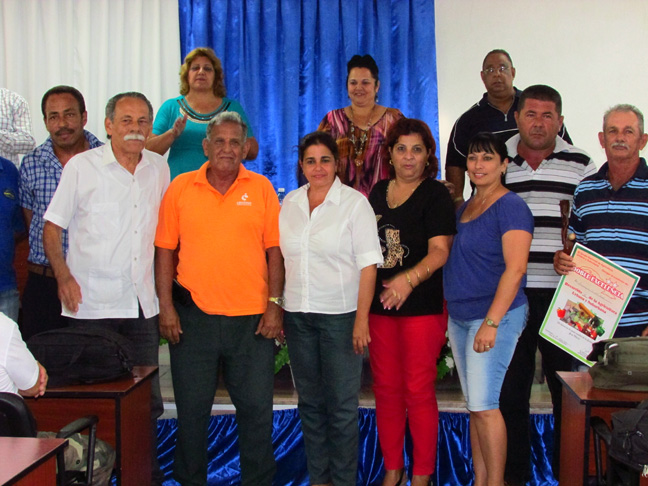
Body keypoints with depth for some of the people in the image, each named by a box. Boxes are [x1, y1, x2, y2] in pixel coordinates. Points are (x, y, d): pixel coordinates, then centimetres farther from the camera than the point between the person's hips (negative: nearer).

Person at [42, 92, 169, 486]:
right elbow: (52, 227, 2)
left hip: (142, 303, 4)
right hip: (92, 304, -3)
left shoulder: (159, 169, 10)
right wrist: (64, 276, -11)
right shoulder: (82, 166, -1)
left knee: (147, 401, 8)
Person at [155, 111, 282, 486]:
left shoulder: (261, 188, 4)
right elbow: (165, 250, 5)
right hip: (194, 314, 0)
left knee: (257, 407, 6)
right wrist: (166, 306, -2)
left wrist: (275, 304, -3)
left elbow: (275, 249, 3)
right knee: (192, 406, 10)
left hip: (252, 317, 0)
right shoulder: (181, 188, 4)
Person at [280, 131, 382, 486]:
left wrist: (362, 319, -14)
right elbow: (281, 259, 14)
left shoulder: (355, 203, -5)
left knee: (342, 403, 1)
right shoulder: (289, 203, 9)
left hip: (340, 314, -4)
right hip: (297, 314, 4)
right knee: (310, 401, 12)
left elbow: (368, 264, -8)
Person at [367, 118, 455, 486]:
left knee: (419, 391, 0)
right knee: (386, 389, 10)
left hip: (423, 306, -5)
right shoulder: (378, 192, 13)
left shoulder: (436, 194, -5)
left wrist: (409, 279, -32)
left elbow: (440, 251, -15)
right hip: (379, 304, 6)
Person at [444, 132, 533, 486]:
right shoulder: (464, 207, 15)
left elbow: (515, 268, -18)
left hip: (496, 316, -8)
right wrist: (452, 316, 13)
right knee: (474, 406, 11)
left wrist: (491, 322, -23)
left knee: (484, 405, -9)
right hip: (459, 318, 8)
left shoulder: (510, 206, -11)